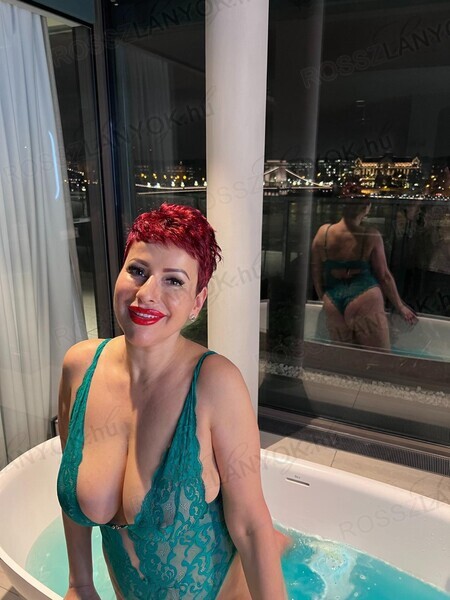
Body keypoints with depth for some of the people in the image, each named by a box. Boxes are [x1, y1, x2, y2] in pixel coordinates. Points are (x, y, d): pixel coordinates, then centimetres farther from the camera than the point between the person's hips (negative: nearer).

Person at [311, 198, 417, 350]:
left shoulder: (323, 232, -2)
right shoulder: (371, 235, -10)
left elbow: (316, 272, 6)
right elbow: (384, 276, -2)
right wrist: (400, 306, 12)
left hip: (333, 304, 4)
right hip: (365, 300, -3)